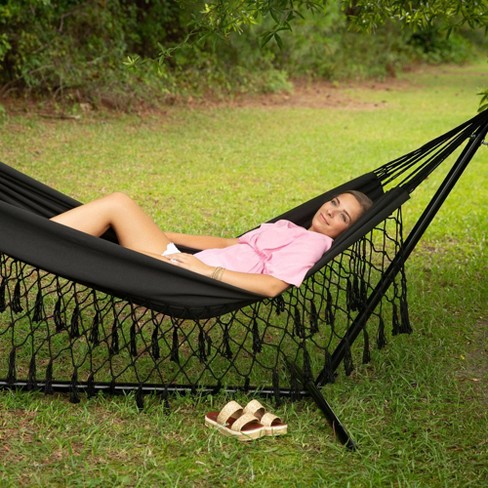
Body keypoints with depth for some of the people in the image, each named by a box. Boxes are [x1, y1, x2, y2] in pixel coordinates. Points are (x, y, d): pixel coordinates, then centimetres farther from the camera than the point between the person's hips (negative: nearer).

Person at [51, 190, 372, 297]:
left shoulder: (312, 244, -1)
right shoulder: (289, 229, 25)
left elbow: (272, 286, -17)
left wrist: (208, 270, -18)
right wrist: (166, 235, 23)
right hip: (191, 263, 8)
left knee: (118, 203, -16)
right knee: (117, 206, -1)